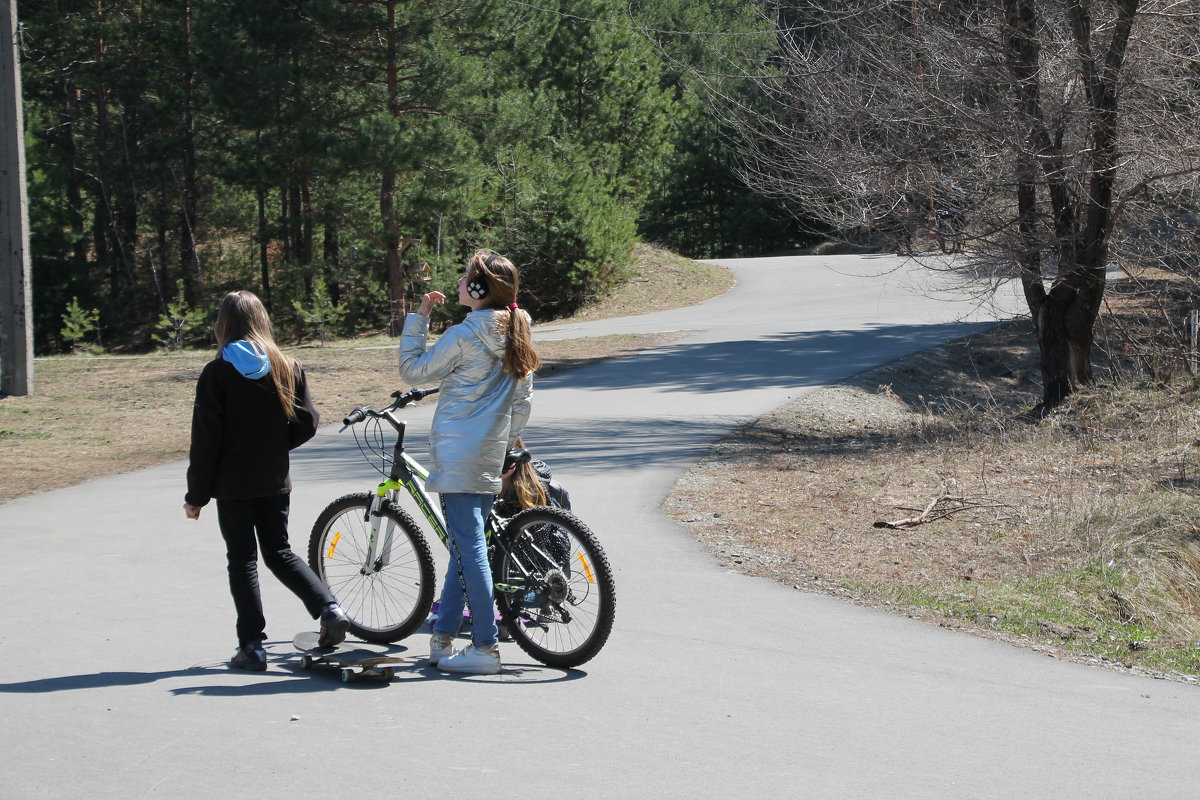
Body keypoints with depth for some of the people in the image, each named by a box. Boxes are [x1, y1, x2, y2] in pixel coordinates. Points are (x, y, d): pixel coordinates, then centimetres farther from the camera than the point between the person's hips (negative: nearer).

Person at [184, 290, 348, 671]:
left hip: (233, 484, -4)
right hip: (275, 482, 4)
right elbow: (306, 424, 2)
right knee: (280, 552, 17)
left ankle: (252, 646, 3)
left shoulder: (217, 372, -11)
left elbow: (205, 439, -10)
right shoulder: (288, 367, 1)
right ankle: (329, 608, -2)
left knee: (242, 560, 4)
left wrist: (196, 494, -4)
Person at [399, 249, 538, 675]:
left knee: (469, 547, -5)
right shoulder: (516, 334, 8)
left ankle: (486, 647, -4)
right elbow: (523, 403, 14)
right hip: (490, 461, 8)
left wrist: (418, 318, 1)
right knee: (464, 546, 15)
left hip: (457, 455, -8)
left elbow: (413, 369, -5)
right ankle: (442, 637, 23)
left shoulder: (464, 336, -15)